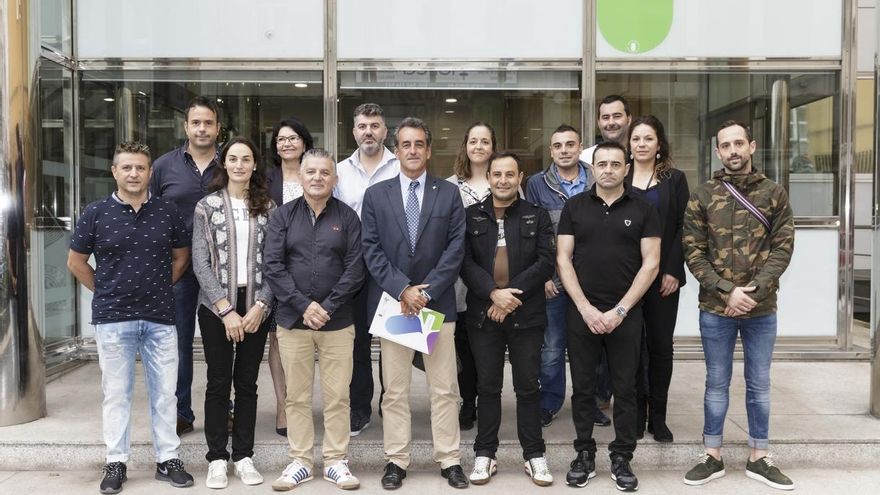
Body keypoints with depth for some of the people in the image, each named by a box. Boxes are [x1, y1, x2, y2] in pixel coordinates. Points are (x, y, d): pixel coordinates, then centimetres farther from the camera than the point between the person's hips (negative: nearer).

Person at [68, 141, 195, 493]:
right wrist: (107, 292, 5)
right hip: (112, 318, -1)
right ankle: (116, 463, 18)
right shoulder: (96, 212, -2)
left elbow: (181, 257, 13)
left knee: (164, 392, 7)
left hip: (160, 317, 2)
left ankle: (168, 459, 18)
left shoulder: (167, 211, 3)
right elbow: (76, 262, 6)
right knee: (116, 393, 7)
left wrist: (158, 289, 8)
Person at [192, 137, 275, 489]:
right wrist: (225, 309, -10)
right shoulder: (207, 206, 1)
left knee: (247, 382, 7)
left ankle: (243, 456, 18)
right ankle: (217, 458, 15)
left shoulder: (267, 207, 5)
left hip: (256, 305, 1)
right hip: (216, 306, -1)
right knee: (219, 382, 4)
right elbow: (200, 262, -4)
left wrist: (260, 305, -8)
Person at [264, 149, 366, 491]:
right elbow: (272, 266, -2)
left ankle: (336, 460, 17)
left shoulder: (347, 217, 3)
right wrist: (303, 306, -12)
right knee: (297, 396, 8)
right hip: (292, 320, 1)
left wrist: (328, 308, -11)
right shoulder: (283, 216, 5)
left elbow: (355, 268, -2)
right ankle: (300, 461, 20)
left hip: (337, 322, -1)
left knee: (337, 396, 4)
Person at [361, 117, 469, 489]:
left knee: (444, 388, 5)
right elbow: (371, 249, 0)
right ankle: (396, 460, 16)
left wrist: (427, 291, -11)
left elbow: (456, 247, -1)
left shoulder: (449, 193, 6)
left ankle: (450, 459, 16)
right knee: (395, 389, 6)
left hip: (438, 302, 0)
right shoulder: (376, 195, 6)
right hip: (392, 301, 0)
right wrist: (402, 289, -12)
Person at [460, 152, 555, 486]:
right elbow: (465, 262, -3)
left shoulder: (537, 216, 5)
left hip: (527, 314, 0)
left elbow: (545, 262, -4)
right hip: (483, 314, 1)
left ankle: (534, 455, 19)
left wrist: (511, 295, -14)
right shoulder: (470, 216, 6)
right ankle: (484, 454, 20)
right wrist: (493, 293, -17)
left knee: (528, 386, 7)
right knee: (488, 386, 9)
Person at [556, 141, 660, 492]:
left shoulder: (643, 210, 2)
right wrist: (586, 307, -8)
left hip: (626, 313, -1)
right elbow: (563, 259, 1)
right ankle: (584, 455, 20)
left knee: (625, 388, 6)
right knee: (582, 387, 7)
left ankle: (622, 458, 18)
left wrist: (620, 310, -9)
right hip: (582, 311, 1)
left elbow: (651, 263, -2)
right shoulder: (574, 207, 5)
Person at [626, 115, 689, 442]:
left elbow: (682, 227, 1)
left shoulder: (674, 179, 6)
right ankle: (636, 414, 16)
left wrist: (673, 271, -8)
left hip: (663, 276, 0)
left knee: (661, 345, 4)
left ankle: (658, 417, 15)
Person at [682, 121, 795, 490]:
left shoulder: (774, 194, 2)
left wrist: (753, 291, -14)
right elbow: (693, 253, -4)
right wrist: (727, 291, -14)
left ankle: (759, 459, 24)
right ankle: (712, 457, 21)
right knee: (717, 383, 9)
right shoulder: (702, 197, 0)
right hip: (715, 308, -1)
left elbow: (783, 248, -3)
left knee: (759, 384, 11)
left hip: (762, 309, 1)